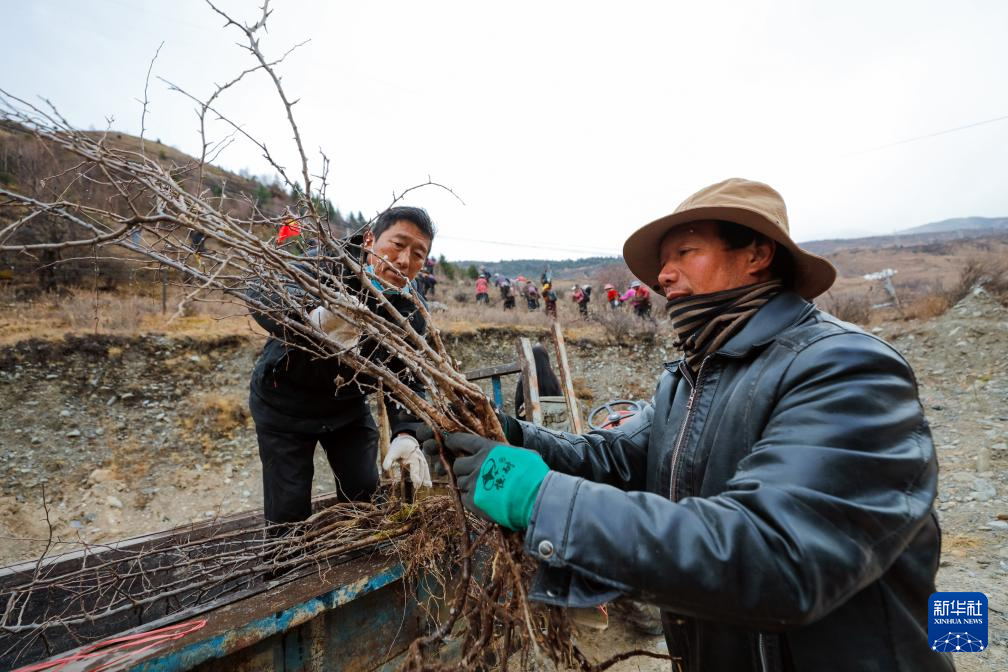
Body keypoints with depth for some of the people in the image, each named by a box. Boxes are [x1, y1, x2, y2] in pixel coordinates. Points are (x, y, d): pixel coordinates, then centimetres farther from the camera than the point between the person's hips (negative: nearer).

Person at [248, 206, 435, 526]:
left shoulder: (411, 311, -13)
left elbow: (407, 379, -16)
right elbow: (260, 294, -39)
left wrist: (406, 433, -35)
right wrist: (312, 315, -62)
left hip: (348, 405, 3)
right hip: (284, 403, -3)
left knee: (364, 490, 7)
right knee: (289, 506, 0)